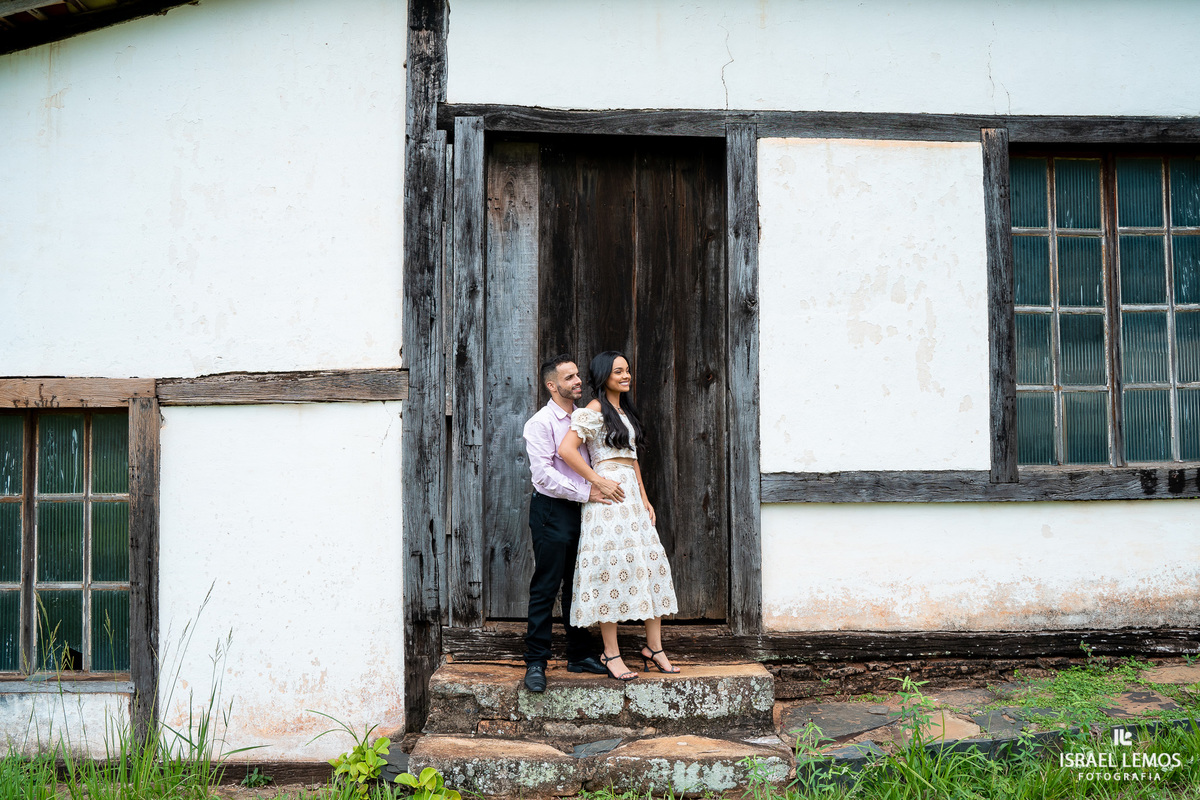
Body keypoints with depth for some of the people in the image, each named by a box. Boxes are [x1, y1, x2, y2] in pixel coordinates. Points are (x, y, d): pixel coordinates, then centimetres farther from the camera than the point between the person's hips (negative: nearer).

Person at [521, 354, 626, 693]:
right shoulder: (540, 423, -9)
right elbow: (544, 475, -18)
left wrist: (605, 485, 6)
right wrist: (587, 492, -20)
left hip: (581, 511, 7)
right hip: (552, 511, -7)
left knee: (578, 586, 13)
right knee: (545, 588, -4)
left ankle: (580, 655, 22)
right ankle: (535, 662, 3)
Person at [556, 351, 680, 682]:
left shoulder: (625, 410, 20)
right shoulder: (593, 412, -7)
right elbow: (566, 449, -18)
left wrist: (645, 498, 16)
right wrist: (598, 481, -14)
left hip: (632, 494, 8)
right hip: (608, 495, -8)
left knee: (652, 563, 4)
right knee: (612, 566, -6)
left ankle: (653, 646, 12)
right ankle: (611, 654, 2)